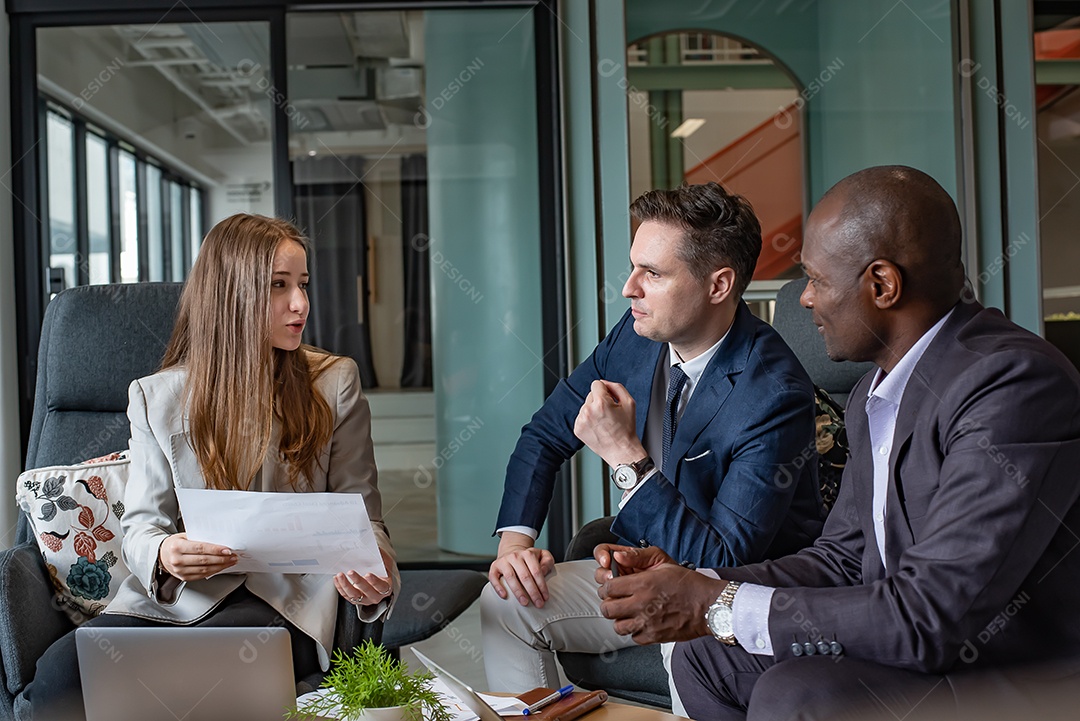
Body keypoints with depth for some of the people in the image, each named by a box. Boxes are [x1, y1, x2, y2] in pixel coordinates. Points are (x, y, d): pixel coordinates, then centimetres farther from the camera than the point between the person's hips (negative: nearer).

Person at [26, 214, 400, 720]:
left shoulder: (335, 383, 7)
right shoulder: (157, 397, 9)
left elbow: (359, 515, 7)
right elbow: (140, 523, 9)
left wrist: (377, 573, -17)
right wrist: (163, 555, -17)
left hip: (284, 601, -1)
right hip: (170, 598, 2)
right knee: (57, 673, -27)